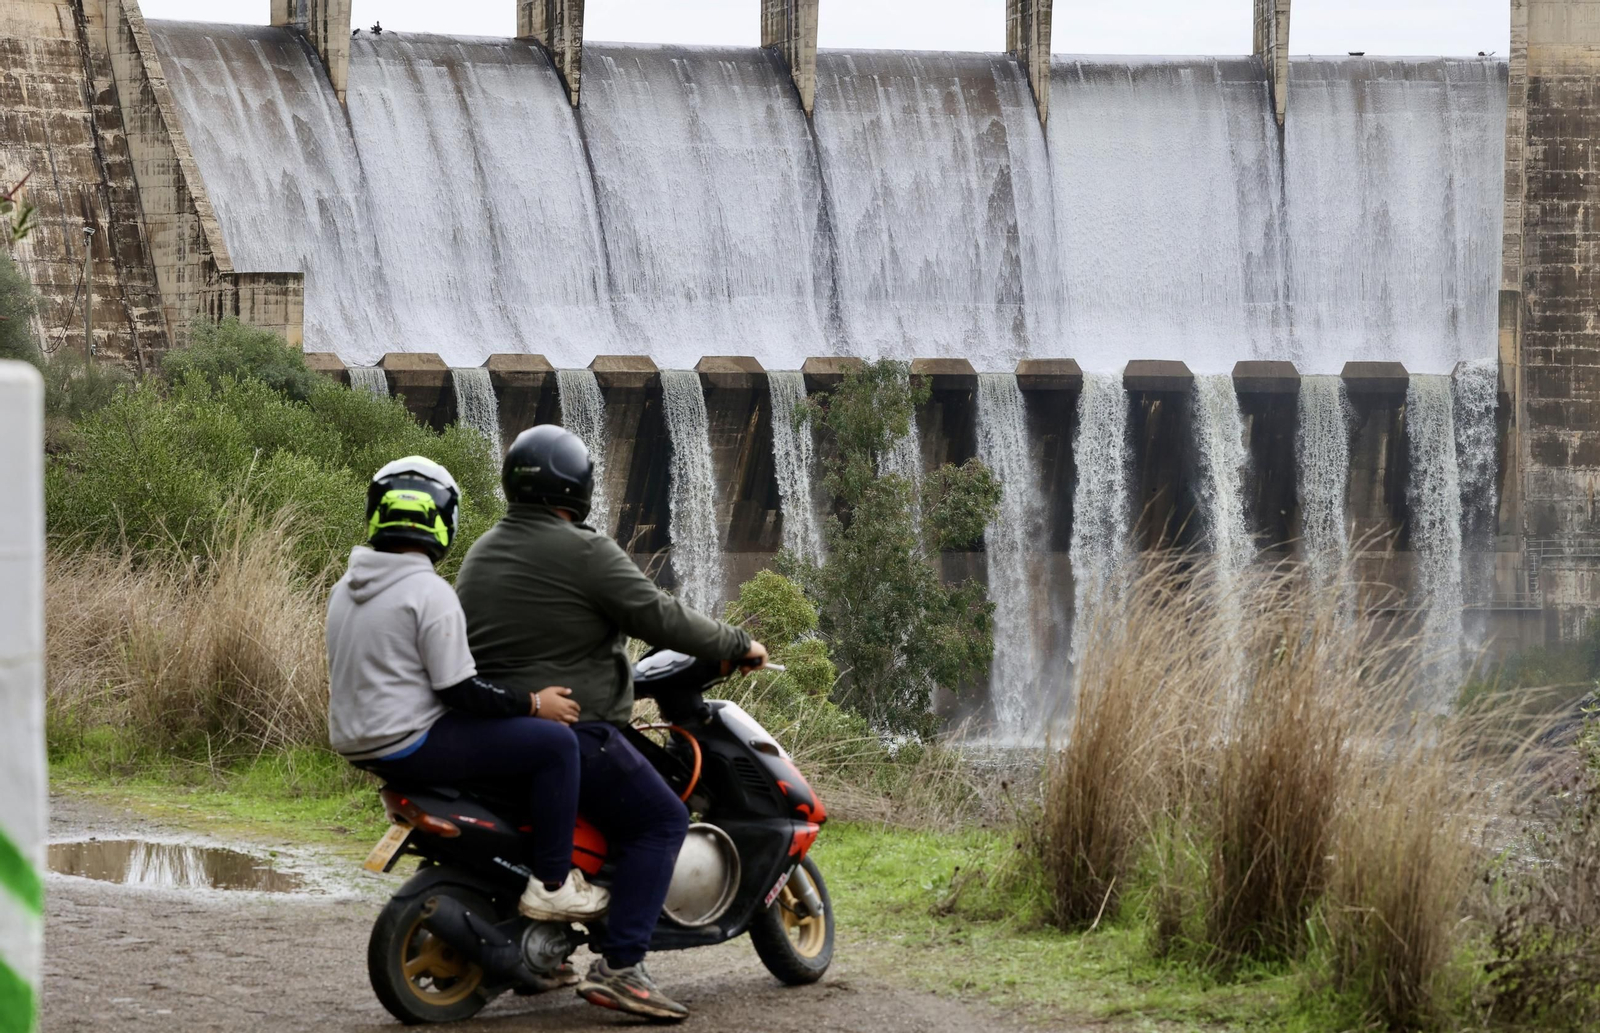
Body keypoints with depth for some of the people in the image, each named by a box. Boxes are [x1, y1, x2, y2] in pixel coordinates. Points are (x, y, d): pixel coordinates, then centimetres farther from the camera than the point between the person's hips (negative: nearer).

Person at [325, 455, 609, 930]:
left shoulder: (346, 587, 11)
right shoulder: (429, 592, -17)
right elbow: (460, 691, -19)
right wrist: (534, 703, -7)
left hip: (357, 743, 10)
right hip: (408, 743, -10)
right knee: (555, 742, -9)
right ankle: (551, 885, -8)